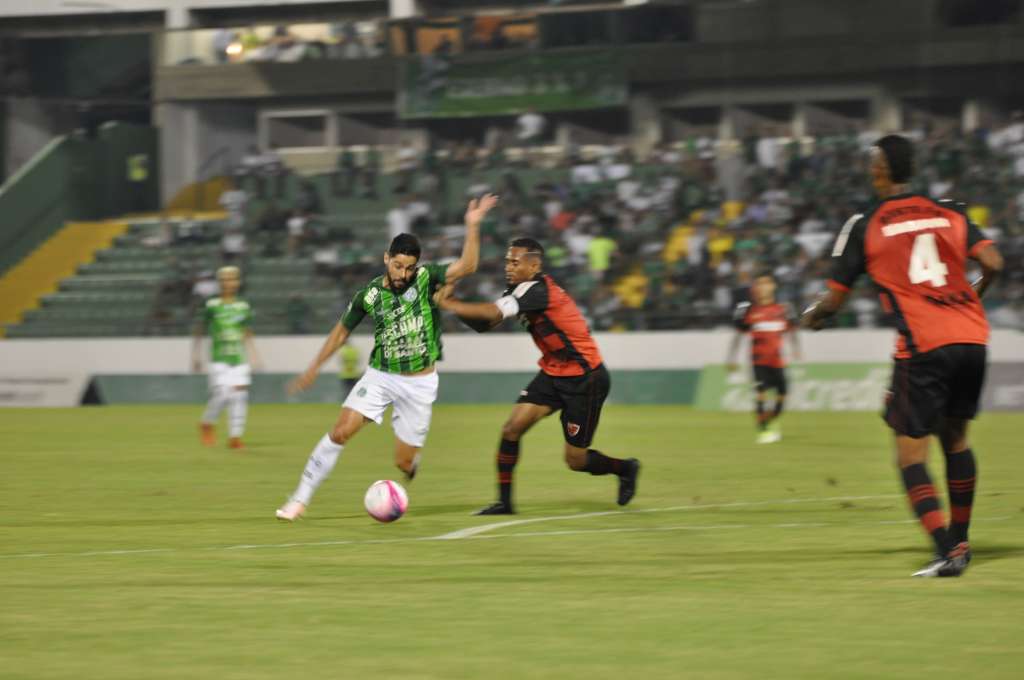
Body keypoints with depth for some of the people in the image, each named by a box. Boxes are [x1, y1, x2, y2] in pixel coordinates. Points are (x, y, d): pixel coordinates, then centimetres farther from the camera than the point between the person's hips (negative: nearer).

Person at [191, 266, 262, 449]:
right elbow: (198, 332, 4)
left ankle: (235, 436, 1)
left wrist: (255, 358, 12)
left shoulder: (243, 307, 9)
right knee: (222, 395, -15)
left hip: (239, 360, 4)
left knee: (240, 396, -5)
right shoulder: (212, 306, -2)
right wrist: (195, 357, 0)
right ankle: (207, 423, 13)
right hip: (219, 360, -4)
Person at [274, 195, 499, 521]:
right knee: (339, 432, -15)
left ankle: (411, 463, 40)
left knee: (404, 463, 0)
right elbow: (342, 331, 9)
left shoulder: (425, 278, -9)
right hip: (379, 377, 1)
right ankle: (300, 499, -6)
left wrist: (472, 227, -33)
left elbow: (466, 266, -22)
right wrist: (314, 369, 13)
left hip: (420, 383, -1)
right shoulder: (369, 295, -5)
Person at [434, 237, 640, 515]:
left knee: (576, 461, 0)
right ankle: (504, 501, 2)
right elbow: (484, 323, -2)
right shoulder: (519, 290, 2)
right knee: (511, 429, -7)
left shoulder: (537, 289, -24)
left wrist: (450, 304, -29)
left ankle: (625, 469, 28)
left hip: (585, 380, -8)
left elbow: (495, 313, -34)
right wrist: (454, 305, -17)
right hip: (553, 374, 8)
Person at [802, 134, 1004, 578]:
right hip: (971, 339, 5)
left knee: (911, 452, 0)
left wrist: (811, 317, 28)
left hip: (921, 348, -5)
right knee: (955, 438, 22)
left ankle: (946, 550, -16)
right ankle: (959, 542, 27)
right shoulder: (950, 212, 11)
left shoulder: (863, 226, 3)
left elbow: (834, 299, 5)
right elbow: (992, 264, 1)